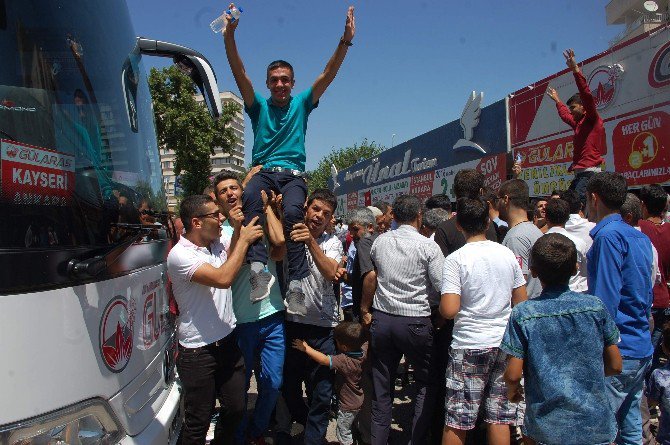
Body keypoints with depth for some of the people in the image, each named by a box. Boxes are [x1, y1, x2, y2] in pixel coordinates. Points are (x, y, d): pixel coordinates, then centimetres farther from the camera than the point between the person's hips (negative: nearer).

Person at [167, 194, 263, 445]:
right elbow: (223, 279, -28)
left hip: (228, 342, 7)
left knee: (235, 409, 17)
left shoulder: (217, 244, 4)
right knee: (198, 423, 8)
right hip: (198, 352, -7)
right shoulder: (180, 254, -18)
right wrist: (243, 240, -19)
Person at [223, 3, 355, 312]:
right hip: (263, 171, 1)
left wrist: (345, 41, -9)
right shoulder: (258, 106, 15)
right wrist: (229, 37, -14)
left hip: (293, 174, 0)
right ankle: (259, 269, -40)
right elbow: (239, 73, 1)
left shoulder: (301, 104, 15)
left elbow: (328, 74, 5)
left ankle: (296, 284, -33)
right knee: (250, 198, -36)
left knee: (293, 212, -33)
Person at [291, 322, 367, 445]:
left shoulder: (344, 361, -37)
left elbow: (323, 359, -39)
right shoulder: (364, 351, -17)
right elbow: (364, 341, 4)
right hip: (359, 401, 8)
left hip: (348, 406, -8)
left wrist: (305, 348, -30)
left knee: (343, 434, 14)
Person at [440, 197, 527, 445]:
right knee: (499, 418, 13)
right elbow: (521, 302, 8)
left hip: (469, 346, -5)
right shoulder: (507, 254, 2)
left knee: (457, 422, 6)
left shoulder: (456, 259, -12)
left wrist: (440, 306, 3)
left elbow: (449, 310, -19)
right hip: (504, 343, 5)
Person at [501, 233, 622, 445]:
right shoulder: (596, 306, -7)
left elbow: (513, 374, -12)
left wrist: (512, 391, 10)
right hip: (596, 425, 2)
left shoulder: (523, 314, -13)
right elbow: (615, 365, 0)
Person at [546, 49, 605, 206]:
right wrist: (557, 100, 55)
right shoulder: (579, 124, 23)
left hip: (589, 172, -10)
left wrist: (576, 70, -24)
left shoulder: (592, 119, -3)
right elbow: (565, 115, 45)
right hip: (580, 174, 10)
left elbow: (587, 95, -18)